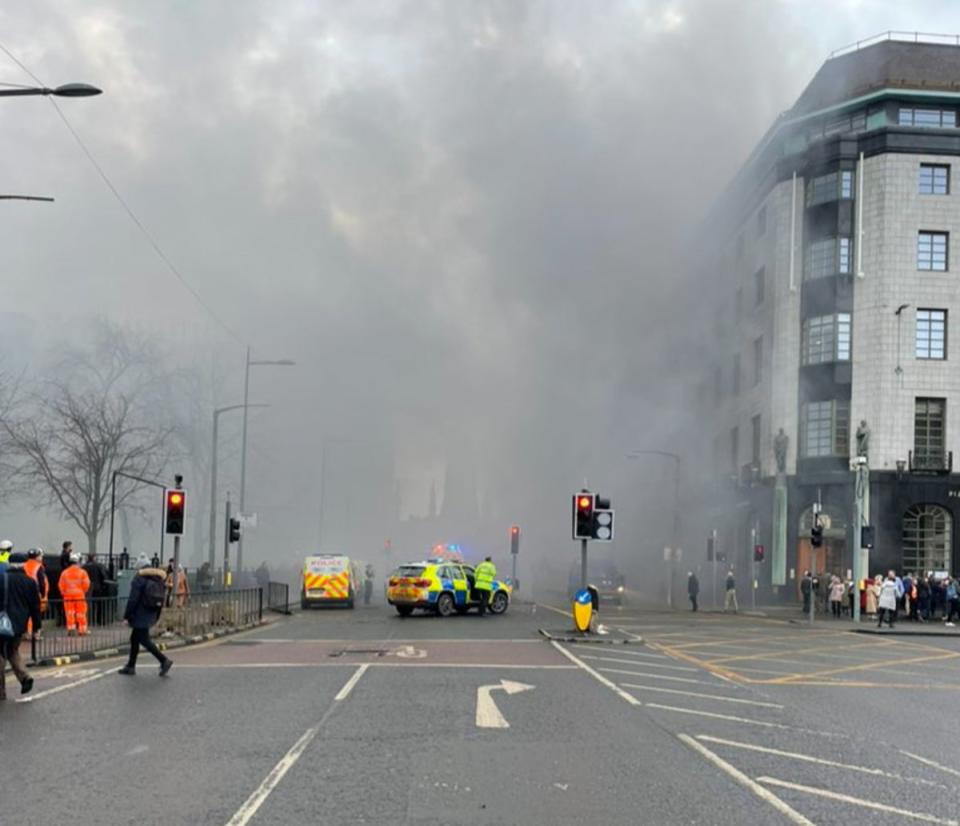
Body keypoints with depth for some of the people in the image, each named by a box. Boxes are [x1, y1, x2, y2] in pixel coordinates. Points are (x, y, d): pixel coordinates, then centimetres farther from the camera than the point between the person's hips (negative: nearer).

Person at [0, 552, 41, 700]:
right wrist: (37, 626, 12)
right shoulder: (29, 582, 2)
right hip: (20, 624, 4)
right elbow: (35, 606, 5)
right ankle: (24, 676, 3)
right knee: (13, 650, 24)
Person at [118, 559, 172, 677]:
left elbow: (133, 600, -15)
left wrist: (127, 616, -10)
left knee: (144, 640, -5)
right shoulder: (158, 579, 11)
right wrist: (156, 618, 20)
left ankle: (164, 660, -12)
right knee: (135, 638, 16)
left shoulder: (139, 579, -11)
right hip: (151, 616, 8)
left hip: (140, 616, -8)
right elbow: (161, 601, 14)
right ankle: (130, 666, 18)